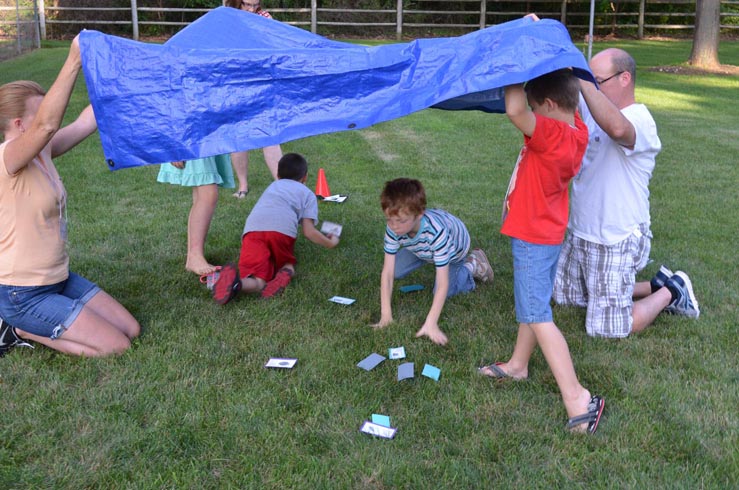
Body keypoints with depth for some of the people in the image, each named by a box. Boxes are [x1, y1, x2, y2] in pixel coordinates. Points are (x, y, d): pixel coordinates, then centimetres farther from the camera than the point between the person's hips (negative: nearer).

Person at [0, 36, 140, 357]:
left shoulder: (41, 152, 2)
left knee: (131, 330, 8)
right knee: (115, 346, -9)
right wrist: (74, 62, -45)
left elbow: (86, 123, 1)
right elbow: (47, 124, -39)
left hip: (57, 279, 9)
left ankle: (26, 327, 15)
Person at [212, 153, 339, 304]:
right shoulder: (307, 193, 29)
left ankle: (234, 281, -41)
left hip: (252, 229, 2)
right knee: (287, 263, 24)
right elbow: (309, 232, 17)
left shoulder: (272, 186, 42)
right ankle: (285, 274, -13)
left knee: (258, 282, -6)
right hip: (282, 229, -2)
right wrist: (330, 243, 36)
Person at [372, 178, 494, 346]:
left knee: (442, 292, -13)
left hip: (454, 246, -4)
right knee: (396, 271, -4)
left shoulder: (437, 232, -48)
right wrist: (386, 315, -35)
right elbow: (387, 272, -31)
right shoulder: (393, 229, -36)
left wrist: (431, 324, -49)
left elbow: (442, 285, -44)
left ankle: (472, 265, 13)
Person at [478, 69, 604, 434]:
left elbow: (515, 110, -42)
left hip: (532, 238, -10)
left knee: (537, 316, -6)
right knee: (531, 304, 23)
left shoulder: (551, 134, -28)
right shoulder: (575, 127, -1)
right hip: (547, 231, 10)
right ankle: (518, 364, 41)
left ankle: (576, 397, -6)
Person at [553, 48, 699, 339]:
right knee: (565, 297, 23)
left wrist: (581, 79, -43)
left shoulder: (639, 120, -21)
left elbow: (617, 128, -45)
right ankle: (655, 286, 30)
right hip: (579, 234, 8)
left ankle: (671, 291, 22)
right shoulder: (595, 108, 4)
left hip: (616, 244, -8)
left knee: (607, 329, -1)